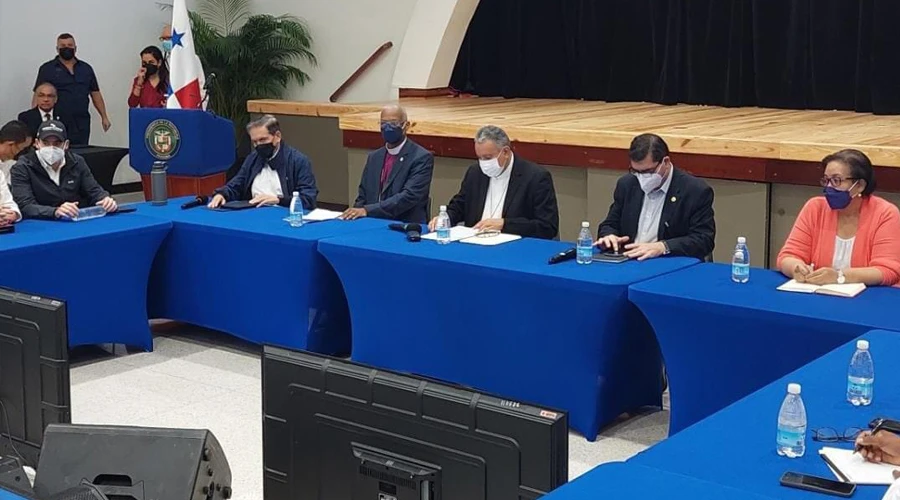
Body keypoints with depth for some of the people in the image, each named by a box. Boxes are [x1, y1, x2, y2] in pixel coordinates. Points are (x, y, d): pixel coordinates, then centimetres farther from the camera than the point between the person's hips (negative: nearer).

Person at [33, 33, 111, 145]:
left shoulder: (86, 68, 15)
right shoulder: (47, 69, 5)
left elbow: (95, 94, 16)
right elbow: (38, 95, 0)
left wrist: (104, 117, 9)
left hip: (82, 124, 3)